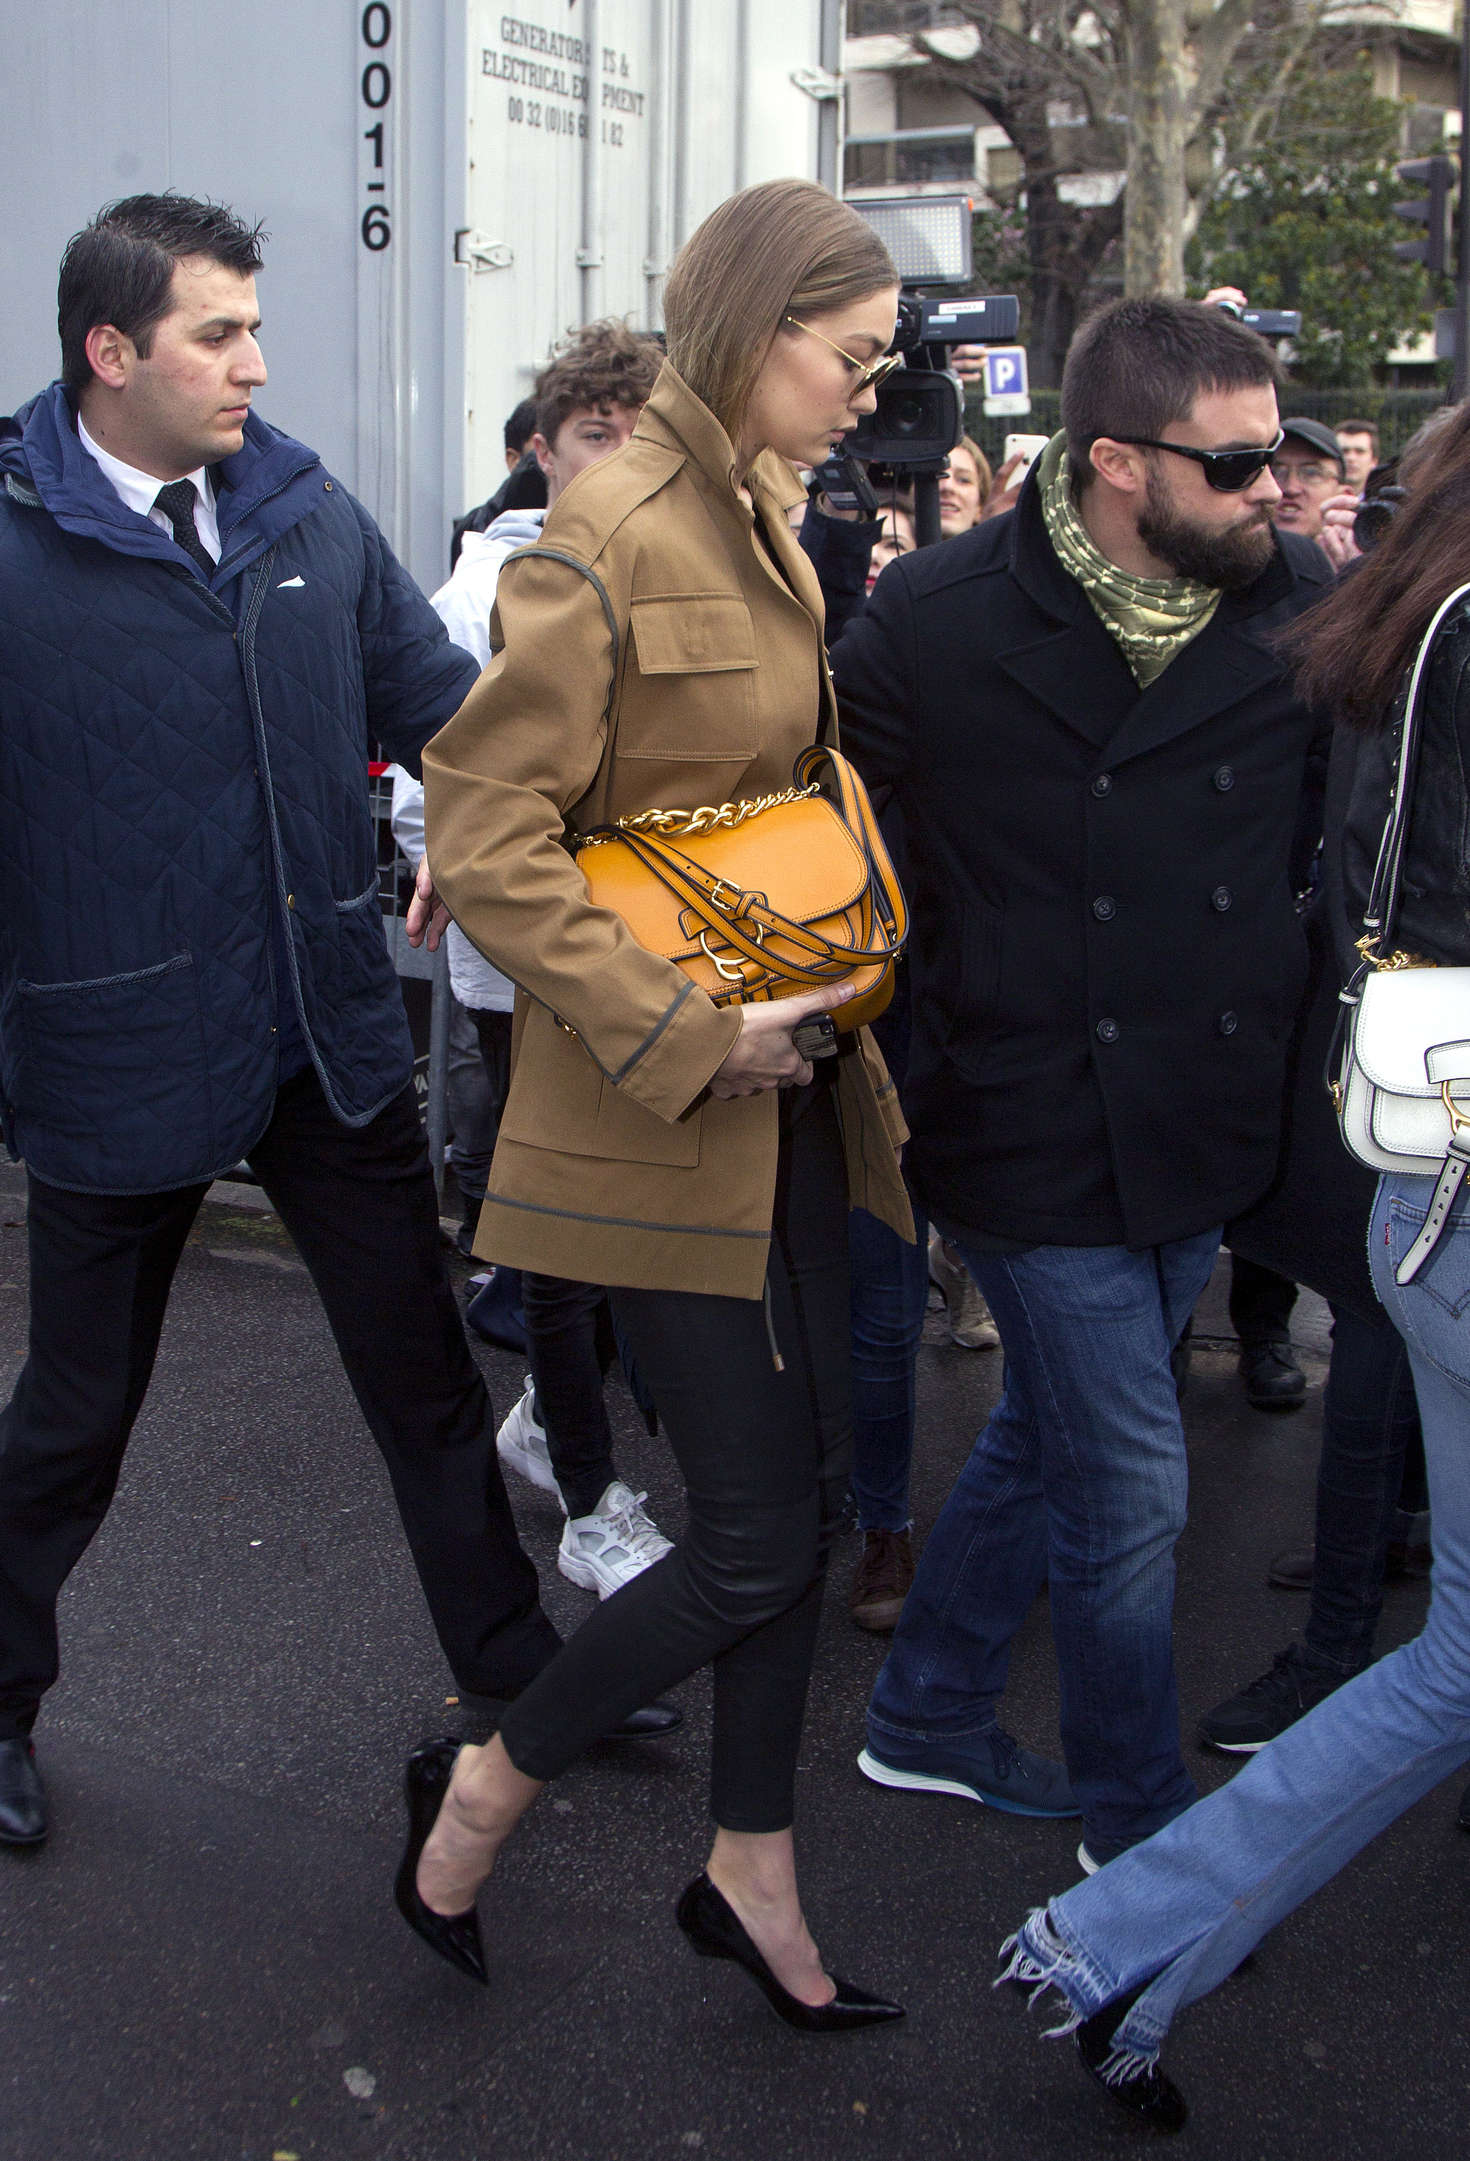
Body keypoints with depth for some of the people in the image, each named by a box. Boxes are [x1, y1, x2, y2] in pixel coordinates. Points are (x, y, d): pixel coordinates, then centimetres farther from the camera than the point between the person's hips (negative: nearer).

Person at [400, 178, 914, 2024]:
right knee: (757, 1540, -1)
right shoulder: (614, 528, -17)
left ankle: (751, 1875, 31)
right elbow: (482, 830, -21)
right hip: (658, 1114, -9)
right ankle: (483, 1788, 23)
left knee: (802, 1493, 14)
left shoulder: (765, 520, 11)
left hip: (789, 1086, 9)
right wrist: (677, 1035, -21)